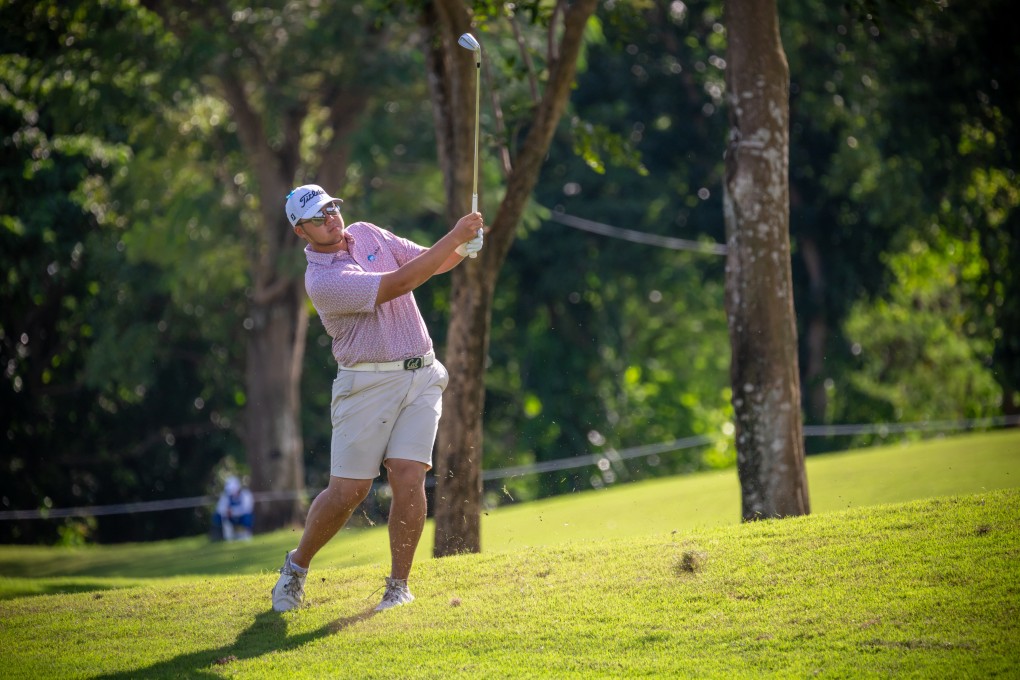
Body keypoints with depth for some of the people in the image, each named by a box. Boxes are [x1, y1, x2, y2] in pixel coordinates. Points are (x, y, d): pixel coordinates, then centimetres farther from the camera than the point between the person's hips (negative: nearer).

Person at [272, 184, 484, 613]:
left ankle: (398, 586, -3)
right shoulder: (321, 280, -15)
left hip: (421, 377, 5)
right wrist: (454, 236, -20)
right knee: (348, 490, -4)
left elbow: (430, 263, 16)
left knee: (408, 476, -11)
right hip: (367, 384, -5)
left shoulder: (367, 235, 9)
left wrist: (463, 248, -7)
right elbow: (399, 283, -22)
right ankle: (297, 567, 22)